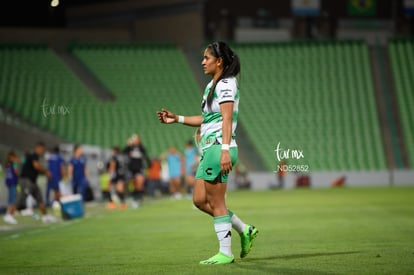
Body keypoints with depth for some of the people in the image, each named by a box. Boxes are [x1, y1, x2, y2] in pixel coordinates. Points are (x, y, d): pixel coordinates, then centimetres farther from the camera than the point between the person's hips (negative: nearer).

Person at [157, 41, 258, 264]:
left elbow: (227, 120, -18)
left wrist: (225, 150, -26)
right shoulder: (212, 85, 19)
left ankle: (225, 253, 1)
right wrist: (177, 119, 19)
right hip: (209, 148, 10)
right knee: (200, 200, 9)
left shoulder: (226, 84, -9)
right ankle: (244, 230, 16)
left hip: (219, 147, -10)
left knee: (216, 202, -5)